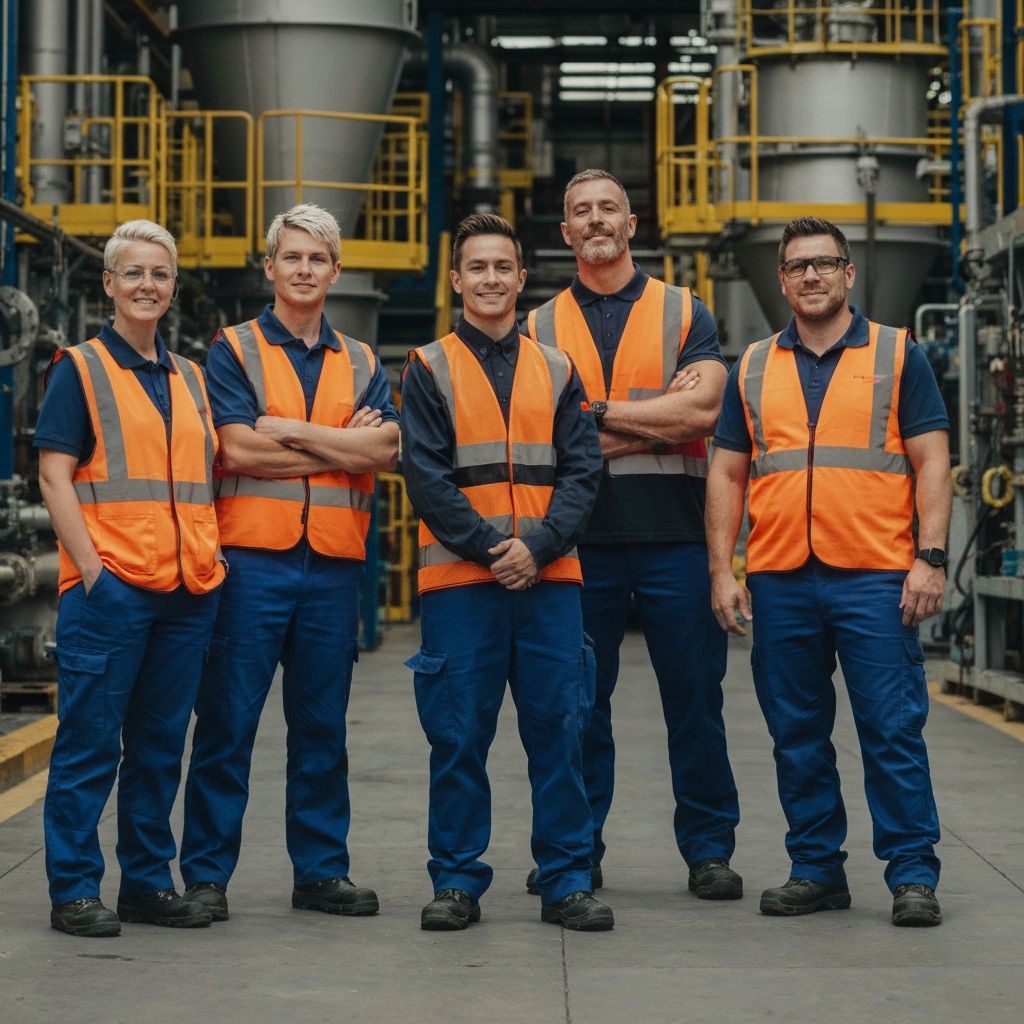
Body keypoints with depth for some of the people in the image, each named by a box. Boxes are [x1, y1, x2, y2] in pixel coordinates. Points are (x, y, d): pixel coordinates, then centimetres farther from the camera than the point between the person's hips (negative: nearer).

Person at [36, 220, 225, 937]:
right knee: (90, 742, -3)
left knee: (161, 743, 10)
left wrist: (211, 556, 10)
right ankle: (74, 891, 2)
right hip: (110, 585, -6)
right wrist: (89, 562, -14)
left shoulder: (191, 379, 18)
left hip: (189, 589, 6)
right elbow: (54, 475, -5)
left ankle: (149, 882, 18)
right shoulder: (80, 368, 1)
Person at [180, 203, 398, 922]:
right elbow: (238, 450, -11)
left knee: (323, 727, 9)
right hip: (251, 559, -3)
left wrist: (287, 431, -9)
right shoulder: (234, 350, 4)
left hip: (334, 566, 4)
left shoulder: (361, 364, 15)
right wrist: (342, 446, -6)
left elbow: (386, 448, -3)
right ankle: (206, 873, 5)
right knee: (227, 723, -1)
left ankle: (322, 870, 16)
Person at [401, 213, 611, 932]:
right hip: (460, 582, -2)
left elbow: (583, 472, 4)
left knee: (559, 731, 3)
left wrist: (537, 546, -11)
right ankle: (457, 883, 11)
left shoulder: (557, 371, 12)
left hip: (549, 578, 2)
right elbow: (427, 476, -3)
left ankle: (567, 882, 10)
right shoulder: (429, 369, 5)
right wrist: (491, 547, -13)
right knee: (458, 738, 1)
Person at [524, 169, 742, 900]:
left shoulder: (685, 313, 7)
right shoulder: (542, 328, 10)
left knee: (695, 697, 2)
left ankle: (709, 851, 10)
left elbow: (703, 411, -8)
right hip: (580, 543, 1)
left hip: (673, 537, -1)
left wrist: (600, 412, -8)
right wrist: (660, 419, -10)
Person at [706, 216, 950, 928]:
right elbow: (727, 474, 13)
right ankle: (816, 870, 17)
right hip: (779, 580, 3)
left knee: (894, 730, -4)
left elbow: (932, 463, 2)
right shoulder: (753, 369, 13)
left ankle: (913, 874, 2)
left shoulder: (898, 356, 6)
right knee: (797, 735, 8)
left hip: (874, 577, -3)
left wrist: (930, 558, -8)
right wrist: (722, 571, 5)